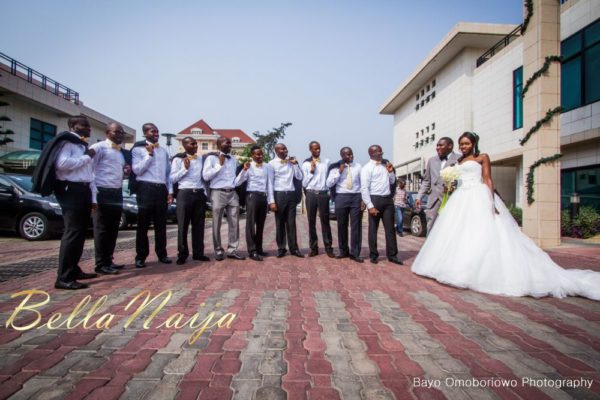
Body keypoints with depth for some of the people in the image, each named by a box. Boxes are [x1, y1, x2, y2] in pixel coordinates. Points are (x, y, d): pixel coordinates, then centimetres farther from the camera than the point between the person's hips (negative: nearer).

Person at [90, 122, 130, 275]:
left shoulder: (122, 152, 20)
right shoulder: (98, 148, -5)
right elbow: (90, 172, -12)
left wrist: (126, 172, 4)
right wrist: (93, 196, -20)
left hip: (117, 193, 8)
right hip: (103, 193, -8)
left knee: (113, 230, 12)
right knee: (101, 230, -2)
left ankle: (108, 261, 21)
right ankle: (101, 264, 6)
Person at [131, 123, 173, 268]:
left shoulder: (163, 151, 16)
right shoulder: (138, 149, 1)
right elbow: (136, 170, -10)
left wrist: (170, 191, 9)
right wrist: (149, 154, -11)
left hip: (161, 189, 5)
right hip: (146, 188, -4)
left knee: (161, 224, 9)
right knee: (143, 224, 1)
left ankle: (162, 254, 17)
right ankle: (141, 256, 9)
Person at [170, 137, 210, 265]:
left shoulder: (201, 159, 14)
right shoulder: (178, 159, 1)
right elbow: (172, 178, -5)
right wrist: (185, 168, -11)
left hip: (199, 193, 4)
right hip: (185, 193, -4)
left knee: (199, 225, 7)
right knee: (183, 225, 0)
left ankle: (198, 253, 14)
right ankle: (182, 254, 8)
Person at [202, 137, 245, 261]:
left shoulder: (233, 159, 16)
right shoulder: (211, 158, 1)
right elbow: (205, 176, -9)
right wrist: (220, 164, -10)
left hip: (232, 193, 5)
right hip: (218, 193, -4)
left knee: (234, 223, 3)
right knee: (217, 224, 1)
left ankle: (232, 250, 11)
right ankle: (218, 251, 12)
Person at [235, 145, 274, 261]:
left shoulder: (268, 167, 9)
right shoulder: (248, 167, 0)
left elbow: (270, 184, 8)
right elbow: (237, 183, -7)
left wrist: (271, 200, 1)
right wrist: (244, 170, -18)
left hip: (264, 197, 4)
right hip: (252, 196, -4)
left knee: (261, 224, 11)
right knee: (251, 223, -5)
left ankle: (259, 248, 21)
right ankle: (252, 251, -3)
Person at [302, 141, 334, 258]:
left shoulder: (326, 162, 8)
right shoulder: (306, 164, 4)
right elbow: (304, 183, 1)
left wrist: (330, 192, 3)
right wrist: (311, 171, -6)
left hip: (323, 194, 0)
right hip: (311, 194, 0)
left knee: (325, 221, 2)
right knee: (311, 222, 5)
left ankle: (328, 248, 8)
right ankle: (313, 248, 13)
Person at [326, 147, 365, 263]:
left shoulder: (358, 166, 7)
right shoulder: (336, 167, 4)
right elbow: (329, 184, -4)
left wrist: (363, 199, -2)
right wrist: (339, 172, -11)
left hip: (356, 197, 0)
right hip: (341, 197, 0)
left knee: (356, 226, 0)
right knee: (342, 226, 7)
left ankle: (355, 253, 8)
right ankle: (343, 251, 22)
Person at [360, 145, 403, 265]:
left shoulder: (385, 165, 14)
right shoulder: (367, 168, -6)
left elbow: (392, 182, 23)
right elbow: (364, 188, -12)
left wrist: (391, 172, 3)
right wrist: (370, 206, -17)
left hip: (388, 199, 6)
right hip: (375, 199, -6)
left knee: (390, 228, 6)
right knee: (373, 228, 5)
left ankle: (392, 255, 13)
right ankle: (373, 254, 16)